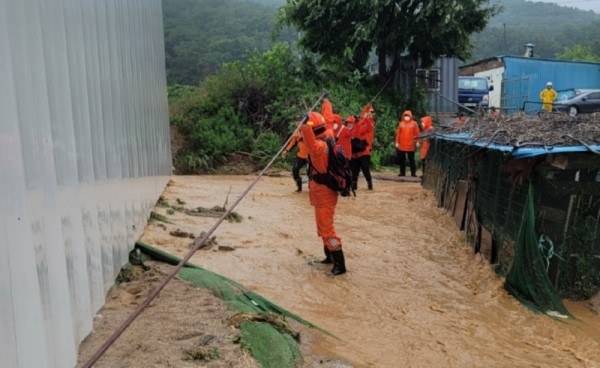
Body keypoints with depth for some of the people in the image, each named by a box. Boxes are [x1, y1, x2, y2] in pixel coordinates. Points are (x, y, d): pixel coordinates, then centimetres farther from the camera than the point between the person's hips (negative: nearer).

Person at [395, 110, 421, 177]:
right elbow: (398, 133, 5)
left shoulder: (414, 123, 0)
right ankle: (402, 172, 15)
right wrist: (397, 142, 2)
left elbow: (417, 133, -1)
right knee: (402, 159, 7)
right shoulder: (401, 123, 6)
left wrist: (417, 142, -5)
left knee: (411, 159, 2)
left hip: (410, 145, -2)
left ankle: (413, 173, 6)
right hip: (402, 145, 2)